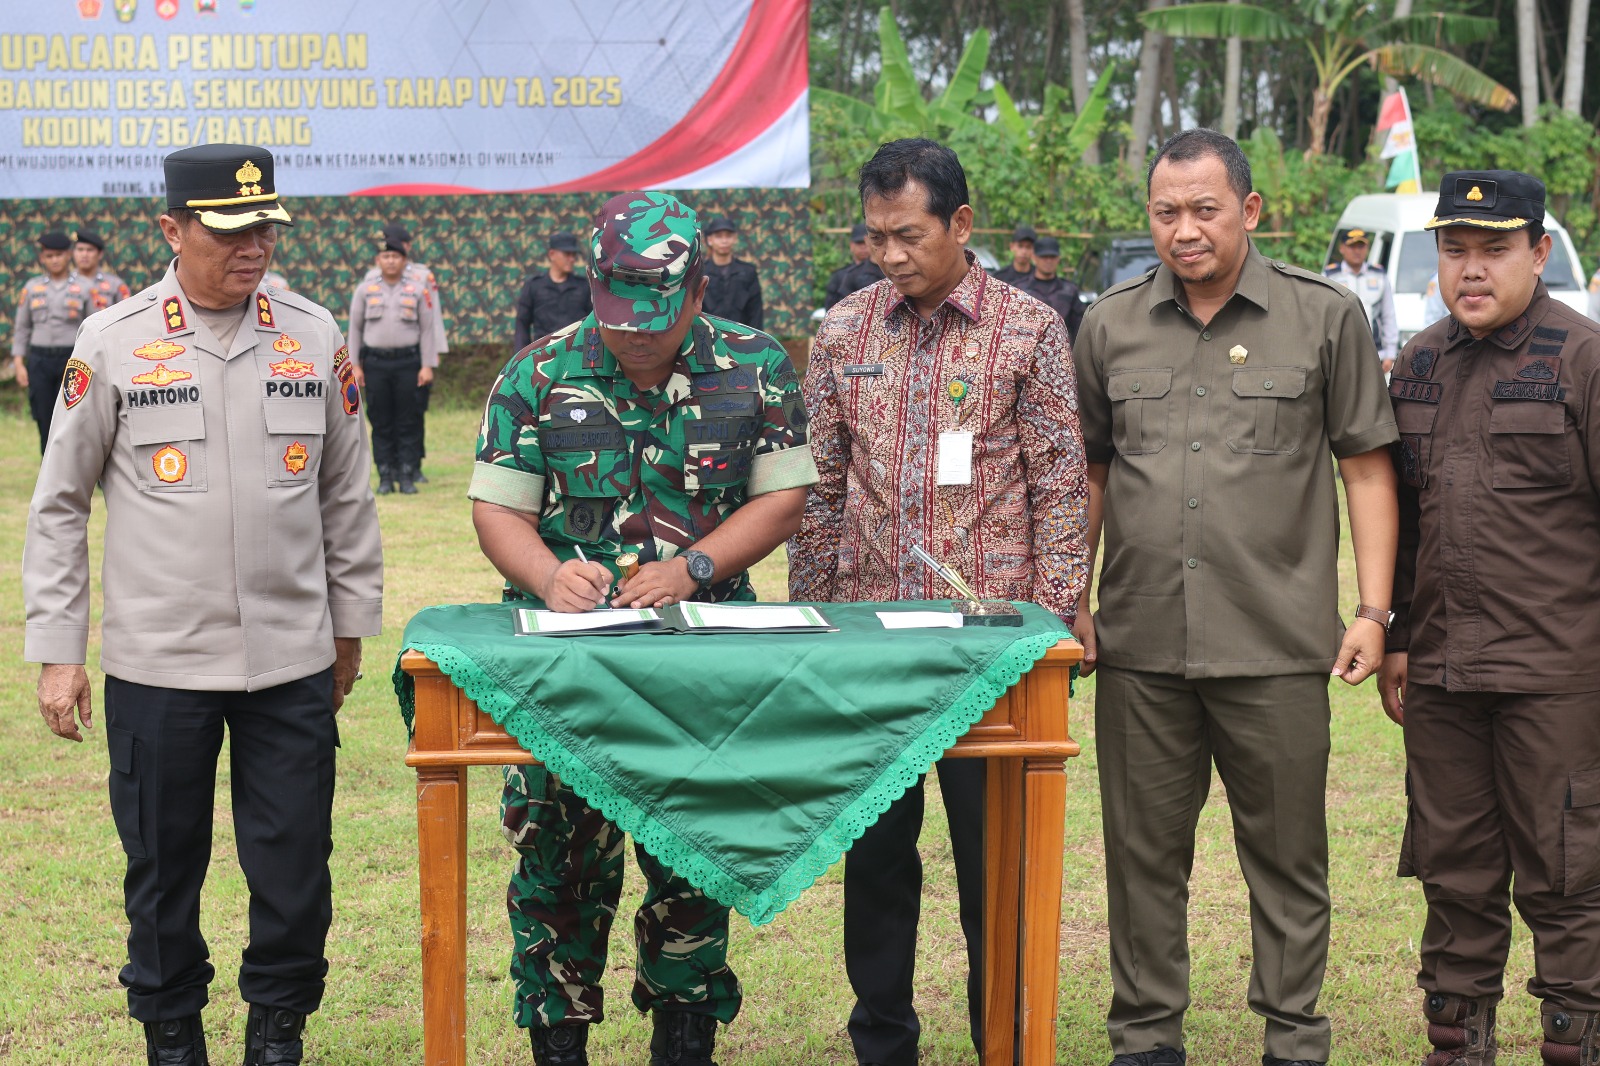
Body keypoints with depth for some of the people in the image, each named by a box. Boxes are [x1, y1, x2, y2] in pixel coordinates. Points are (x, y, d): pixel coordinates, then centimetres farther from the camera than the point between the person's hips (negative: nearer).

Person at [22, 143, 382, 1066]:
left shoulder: (316, 337, 3)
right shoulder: (112, 343, -2)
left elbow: (347, 494, 12)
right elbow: (59, 505, 4)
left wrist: (352, 625, 15)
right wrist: (57, 651, 1)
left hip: (294, 660, 1)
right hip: (156, 661, -1)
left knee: (296, 866, 5)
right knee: (163, 863, 9)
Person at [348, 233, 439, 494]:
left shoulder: (418, 291, 6)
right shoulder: (364, 290, 8)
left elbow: (427, 329, 4)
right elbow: (355, 329, 9)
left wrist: (427, 365, -3)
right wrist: (355, 365, 3)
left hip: (408, 362, -1)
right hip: (375, 363, 1)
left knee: (409, 423, -1)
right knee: (380, 423, 2)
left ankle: (407, 476, 4)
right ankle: (385, 477, 7)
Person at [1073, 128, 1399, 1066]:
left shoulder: (1326, 316, 1)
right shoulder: (1111, 326, 9)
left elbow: (1368, 467, 3)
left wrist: (1373, 609, -3)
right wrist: (1069, 602, 11)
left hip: (1277, 643, -2)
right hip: (1138, 643, 3)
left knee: (1288, 856, 6)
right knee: (1144, 852, 10)